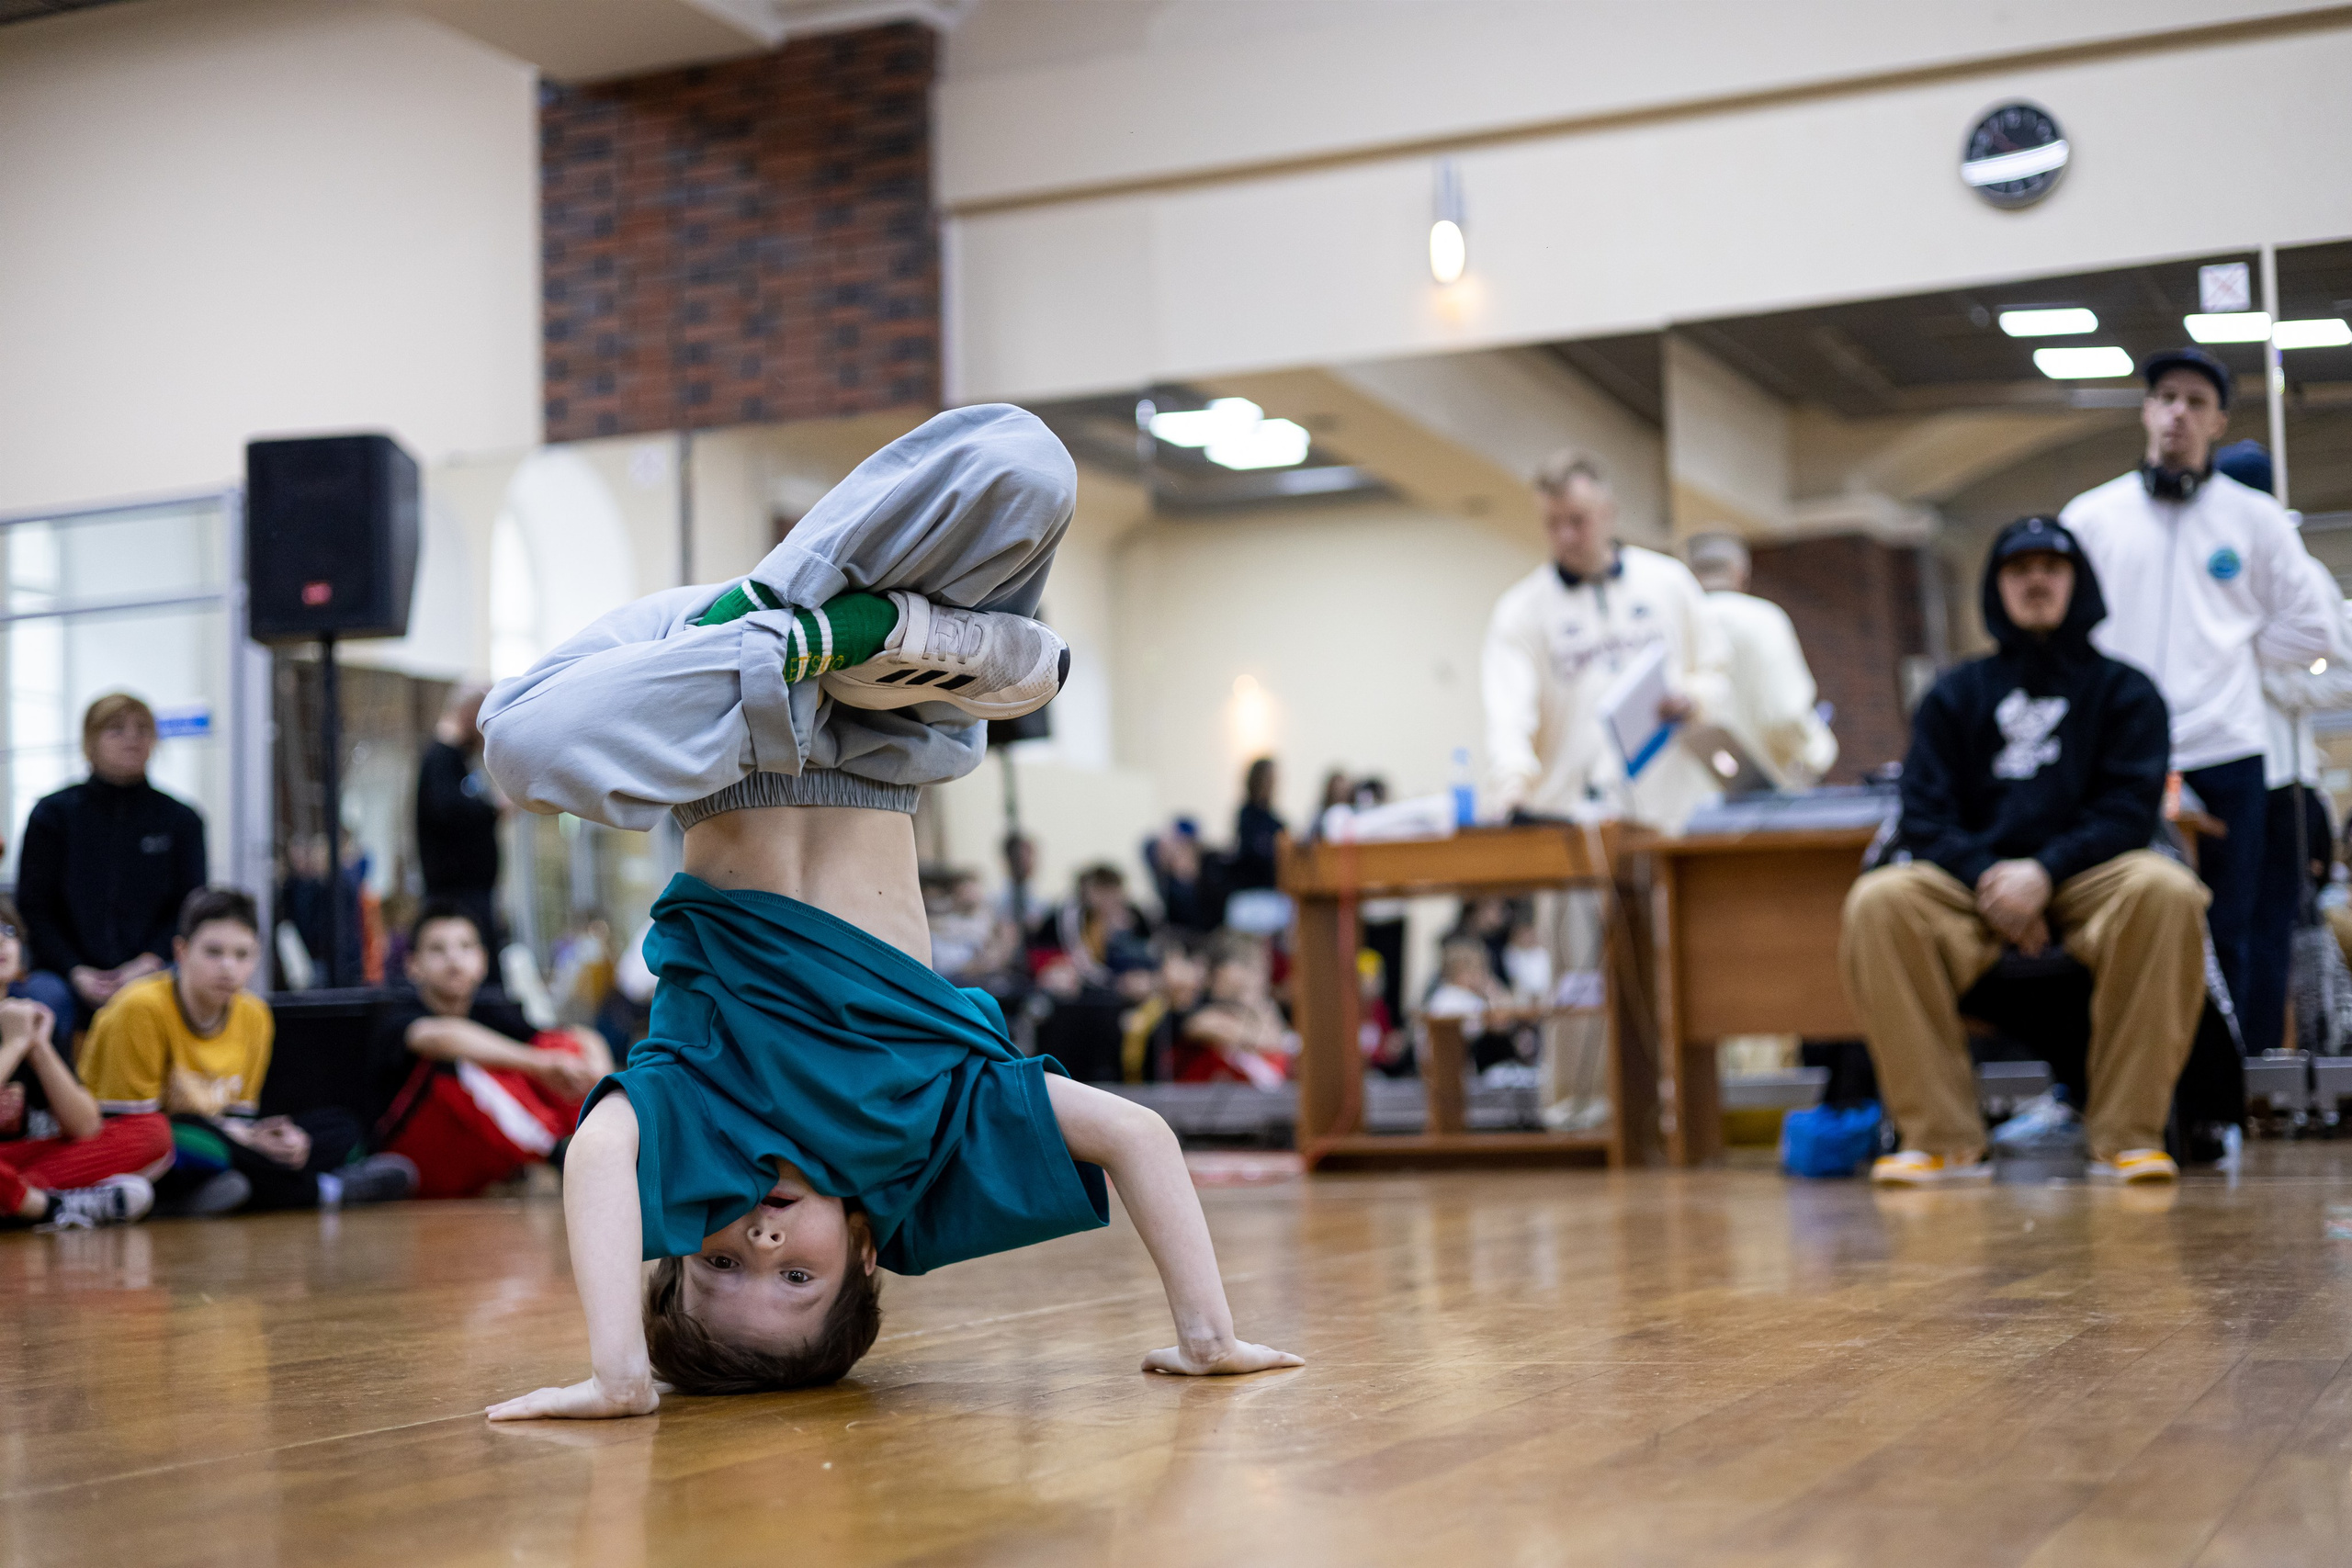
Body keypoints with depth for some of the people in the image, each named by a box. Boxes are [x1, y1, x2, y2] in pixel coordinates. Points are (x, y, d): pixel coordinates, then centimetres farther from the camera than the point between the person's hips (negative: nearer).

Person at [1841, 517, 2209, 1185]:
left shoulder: (2123, 690, 14)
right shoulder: (1953, 696, 17)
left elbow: (2129, 809, 0)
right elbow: (1923, 817, 5)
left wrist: (2045, 872, -17)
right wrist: (1987, 878, -15)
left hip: (2089, 880, -1)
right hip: (1973, 887, 1)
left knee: (2166, 890, -35)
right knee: (1878, 900, -30)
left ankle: (2128, 1135, -28)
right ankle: (1942, 1137, -28)